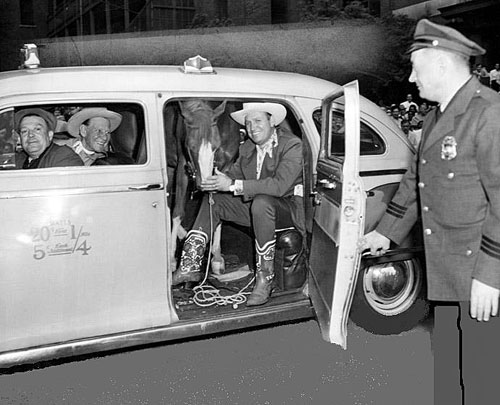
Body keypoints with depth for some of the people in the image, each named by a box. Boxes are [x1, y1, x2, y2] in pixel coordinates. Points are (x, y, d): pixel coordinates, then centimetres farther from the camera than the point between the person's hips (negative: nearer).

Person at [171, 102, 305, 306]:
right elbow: (234, 174, 8)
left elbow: (280, 185, -29)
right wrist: (217, 181, -18)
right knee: (212, 200, -1)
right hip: (256, 207, 8)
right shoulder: (247, 147, 8)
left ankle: (264, 278, -27)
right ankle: (189, 267, -4)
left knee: (261, 202, -38)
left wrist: (234, 185, -32)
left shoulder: (292, 145, -16)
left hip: (289, 208, -7)